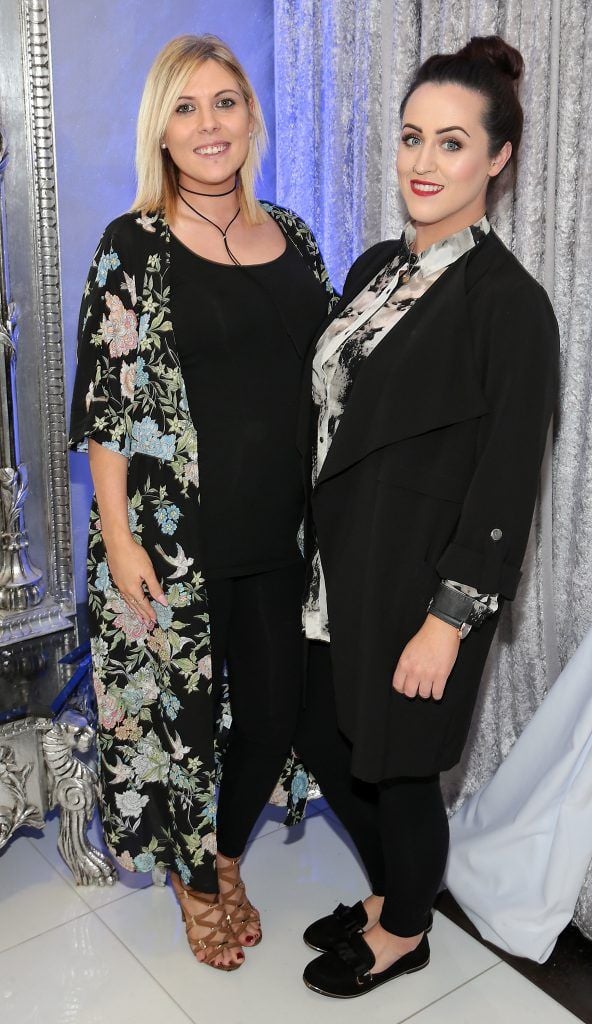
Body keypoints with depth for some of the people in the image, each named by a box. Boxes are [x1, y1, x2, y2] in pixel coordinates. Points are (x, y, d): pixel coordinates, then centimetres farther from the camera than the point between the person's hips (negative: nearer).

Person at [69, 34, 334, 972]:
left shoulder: (293, 236, 7)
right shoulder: (134, 246, -7)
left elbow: (323, 375, 13)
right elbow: (108, 399, -9)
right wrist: (118, 534, -13)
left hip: (281, 530, 5)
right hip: (175, 538, -4)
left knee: (275, 710, 13)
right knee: (178, 711, 10)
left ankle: (227, 855, 42)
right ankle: (195, 879, 38)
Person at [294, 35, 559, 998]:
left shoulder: (509, 301, -17)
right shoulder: (377, 267, 7)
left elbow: (506, 481, -18)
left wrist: (449, 620, -18)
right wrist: (317, 541, 13)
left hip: (419, 583, -8)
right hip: (340, 561, 8)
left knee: (396, 766, 11)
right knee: (322, 738, 19)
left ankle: (402, 934, 40)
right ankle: (389, 893, 46)